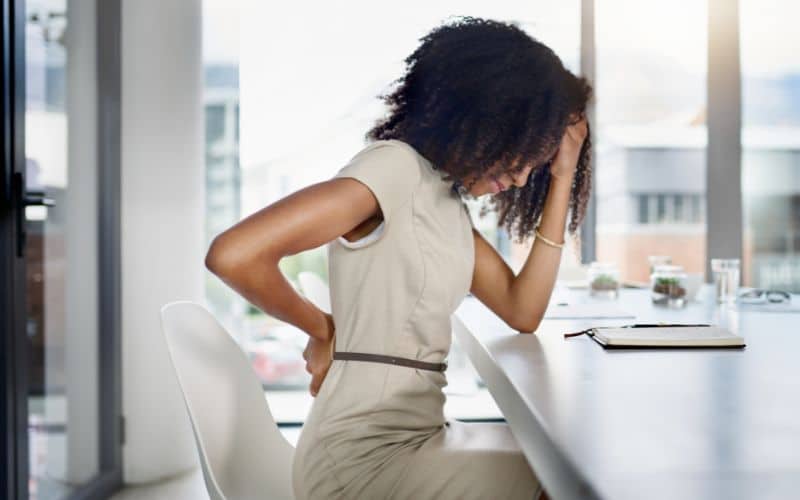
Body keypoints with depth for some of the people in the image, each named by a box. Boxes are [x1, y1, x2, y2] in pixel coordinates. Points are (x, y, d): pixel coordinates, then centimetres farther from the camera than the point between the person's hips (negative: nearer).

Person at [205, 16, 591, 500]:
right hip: (364, 457, -9)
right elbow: (234, 255, -25)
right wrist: (323, 329, -9)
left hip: (417, 437, 9)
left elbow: (523, 312, 7)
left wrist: (561, 179, 5)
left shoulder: (448, 199, 12)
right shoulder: (395, 166, -15)